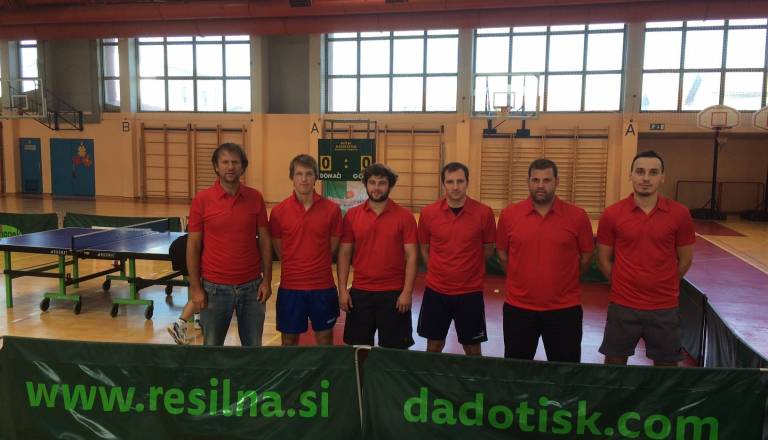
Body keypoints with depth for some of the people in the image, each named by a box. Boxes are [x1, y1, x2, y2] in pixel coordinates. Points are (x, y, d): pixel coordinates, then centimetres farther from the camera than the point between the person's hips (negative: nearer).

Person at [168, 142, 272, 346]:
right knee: (212, 345, 12)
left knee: (253, 345, 13)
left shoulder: (255, 198, 0)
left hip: (251, 287, 2)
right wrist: (195, 288, -6)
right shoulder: (202, 199, -5)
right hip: (215, 288, -1)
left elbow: (264, 241, 4)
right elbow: (193, 246, -3)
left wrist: (267, 280, -1)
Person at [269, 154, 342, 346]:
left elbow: (332, 248, 5)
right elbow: (279, 250, 6)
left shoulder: (332, 209, -4)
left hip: (323, 287, 0)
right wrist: (296, 268, 8)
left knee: (325, 339, 11)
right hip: (290, 286, 0)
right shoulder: (278, 211, -4)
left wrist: (317, 267, 7)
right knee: (289, 340, 11)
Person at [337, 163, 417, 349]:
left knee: (393, 349, 7)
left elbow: (411, 256, -4)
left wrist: (407, 292, -11)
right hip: (359, 293, 2)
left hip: (394, 294, -2)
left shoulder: (404, 216, -3)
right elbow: (344, 254, 4)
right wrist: (342, 290, -2)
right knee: (359, 347, 11)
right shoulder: (352, 215, 2)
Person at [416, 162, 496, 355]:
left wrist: (467, 269, 4)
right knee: (434, 346, 13)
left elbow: (488, 249, 4)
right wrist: (438, 271, 5)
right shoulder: (428, 213, -3)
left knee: (472, 349, 10)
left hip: (470, 292, -1)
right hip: (435, 290, 1)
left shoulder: (484, 213, -8)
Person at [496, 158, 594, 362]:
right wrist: (523, 279, 10)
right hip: (518, 307, 1)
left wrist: (564, 281, 7)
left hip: (564, 309, -1)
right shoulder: (508, 215, -3)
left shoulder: (577, 216, -6)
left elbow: (586, 256, 5)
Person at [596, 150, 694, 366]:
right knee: (614, 363, 11)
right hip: (622, 306, 0)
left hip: (665, 308, 1)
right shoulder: (612, 214, -5)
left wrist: (663, 286, 9)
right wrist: (624, 285, 5)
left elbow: (685, 260, 6)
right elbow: (603, 260, 4)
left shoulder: (679, 214, -4)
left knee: (666, 364, 13)